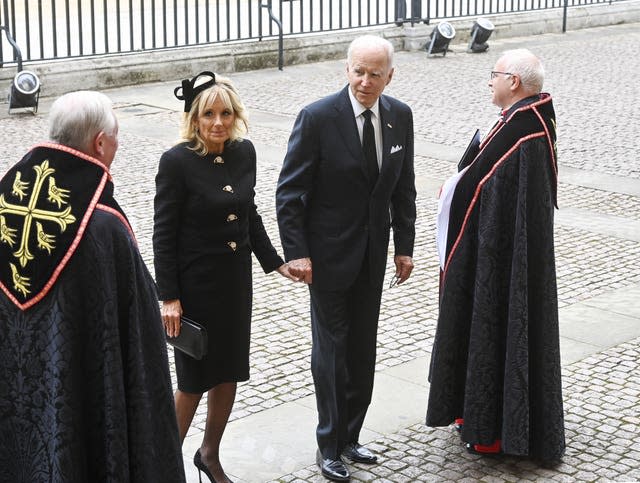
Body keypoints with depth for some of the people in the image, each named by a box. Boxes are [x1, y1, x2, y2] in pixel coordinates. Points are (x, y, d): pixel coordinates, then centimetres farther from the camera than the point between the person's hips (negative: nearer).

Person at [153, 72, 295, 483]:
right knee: (195, 379, 5)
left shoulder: (244, 152, 0)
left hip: (236, 279, 6)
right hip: (195, 283, -6)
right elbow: (164, 234, -14)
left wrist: (275, 262, 10)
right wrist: (169, 297, -16)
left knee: (230, 371, 14)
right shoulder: (177, 162, -17)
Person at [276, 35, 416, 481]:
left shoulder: (400, 116, -1)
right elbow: (289, 192, -12)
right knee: (331, 349, 4)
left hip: (373, 256, 5)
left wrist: (405, 245, 6)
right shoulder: (317, 118, -16)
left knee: (363, 349, 12)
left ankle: (349, 437, 27)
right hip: (329, 255, -5)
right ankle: (330, 446, 17)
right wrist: (297, 252, -16)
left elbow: (403, 188, 9)